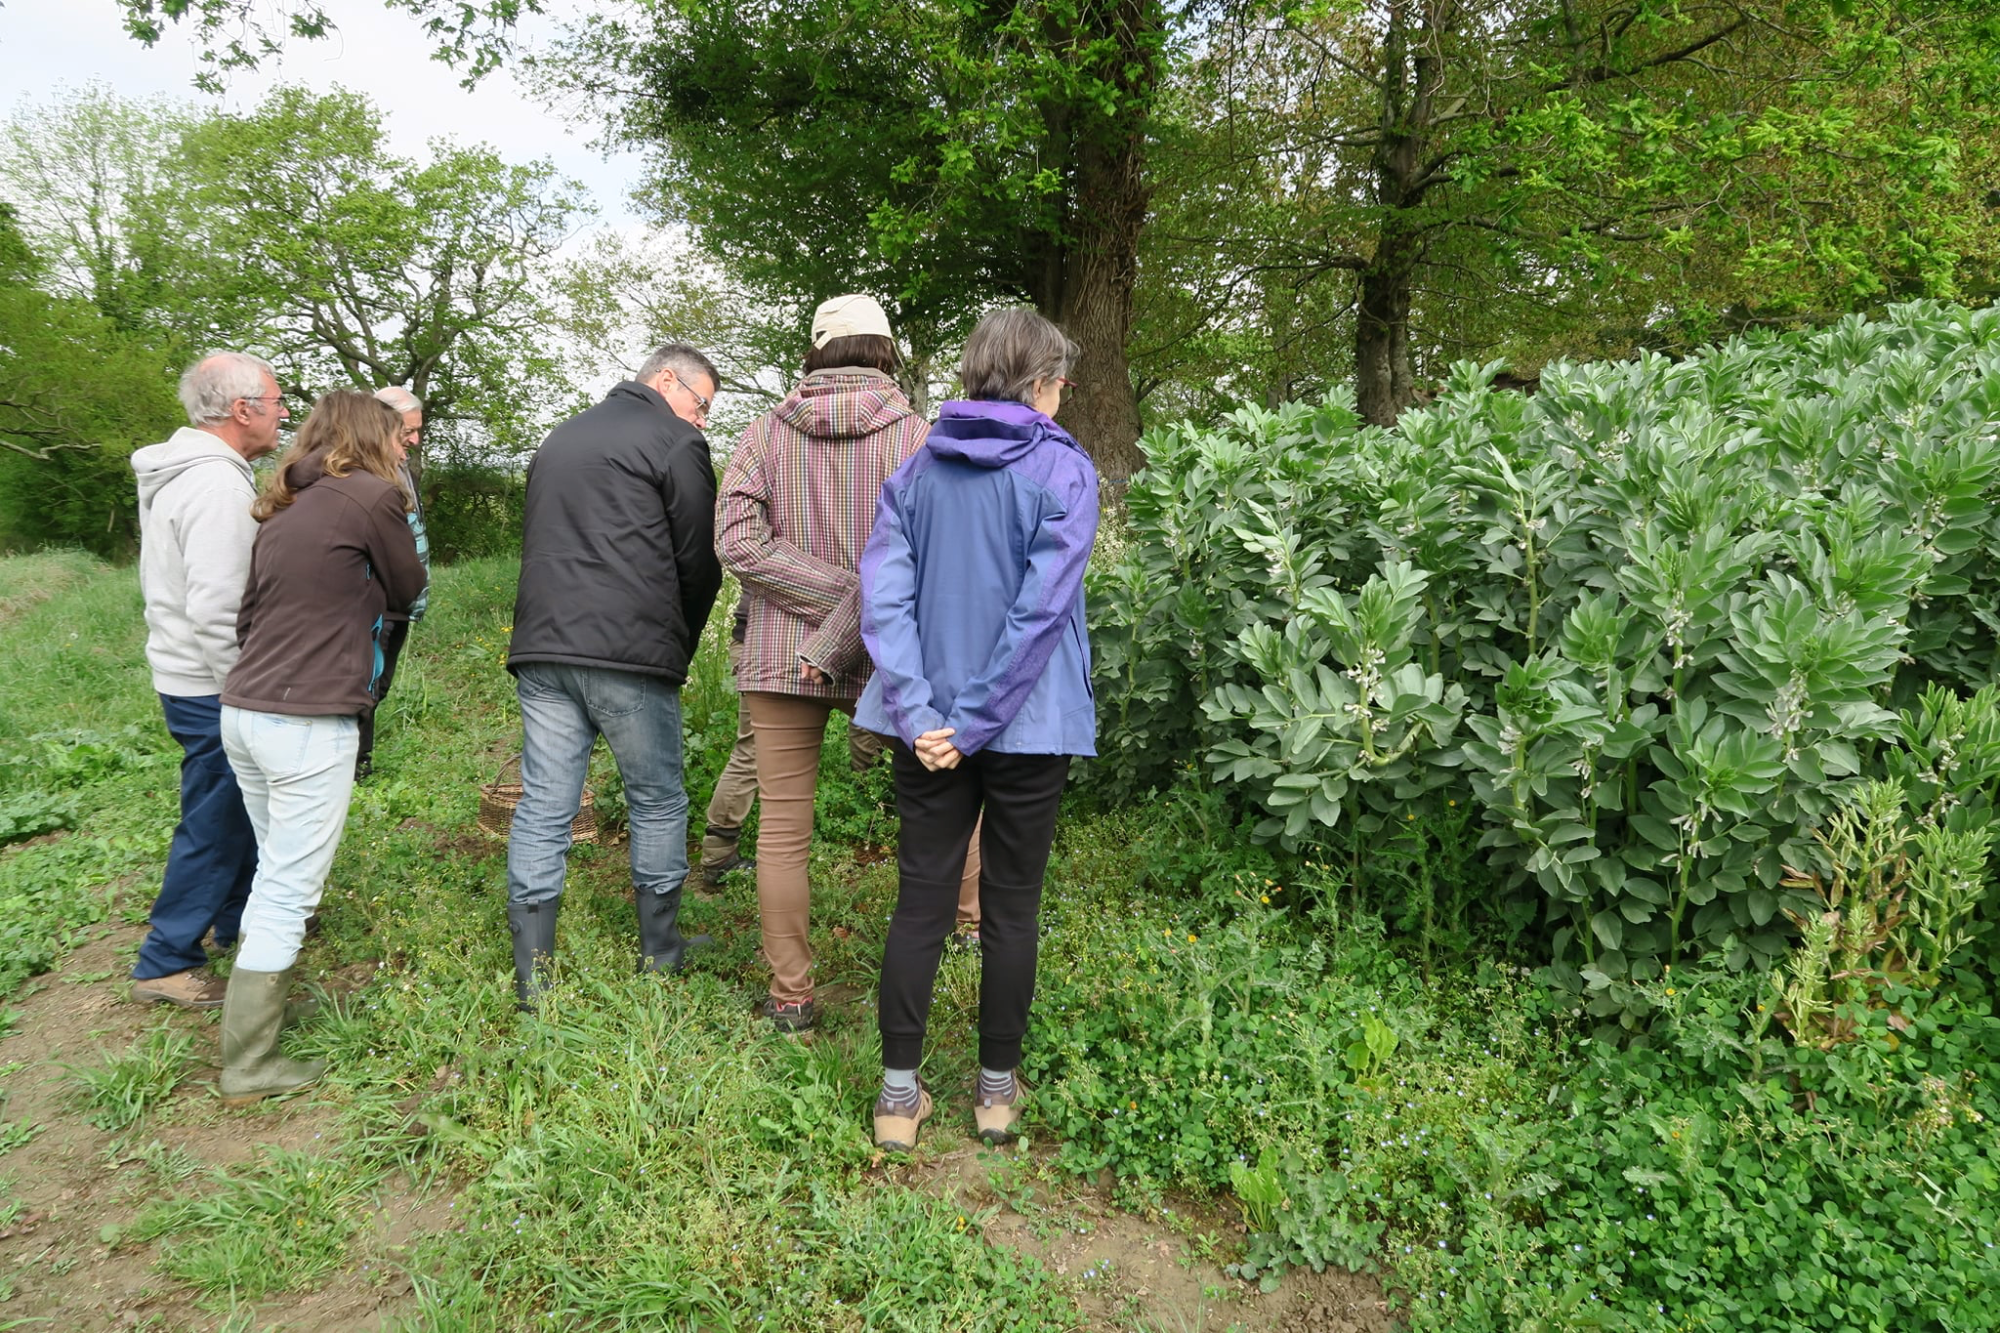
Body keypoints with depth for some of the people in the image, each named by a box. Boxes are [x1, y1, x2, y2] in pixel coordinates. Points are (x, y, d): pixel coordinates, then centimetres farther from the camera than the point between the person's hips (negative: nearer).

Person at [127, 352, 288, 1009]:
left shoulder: (177, 471, 11)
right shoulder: (219, 484, -23)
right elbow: (217, 610, -28)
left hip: (187, 674, 10)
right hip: (213, 689, -10)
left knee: (242, 811, 22)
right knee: (216, 824, 2)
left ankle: (239, 920, 37)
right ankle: (166, 963, 14)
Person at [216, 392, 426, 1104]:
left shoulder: (284, 510, 15)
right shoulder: (374, 496, -7)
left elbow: (250, 615, 18)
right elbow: (408, 590, 6)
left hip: (243, 711, 8)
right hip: (309, 724, -8)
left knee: (274, 873, 23)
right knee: (288, 892, 0)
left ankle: (256, 1005, 38)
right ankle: (249, 1068, 8)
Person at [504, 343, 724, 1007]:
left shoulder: (559, 438, 23)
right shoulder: (675, 441, 0)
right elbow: (700, 561, -2)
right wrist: (679, 648, 13)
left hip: (542, 651, 6)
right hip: (630, 657, -6)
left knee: (542, 809, 6)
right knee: (658, 803, 9)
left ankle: (533, 978, 8)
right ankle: (660, 956, 20)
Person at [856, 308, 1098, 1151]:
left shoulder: (918, 469, 5)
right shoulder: (1064, 471, -7)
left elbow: (883, 591, -6)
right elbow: (1042, 609, -16)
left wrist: (920, 714, -11)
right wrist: (977, 721, -14)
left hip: (932, 729, 3)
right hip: (1028, 726, -3)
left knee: (920, 902, 10)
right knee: (1011, 908, 10)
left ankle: (900, 1095, 17)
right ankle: (997, 1091, 23)